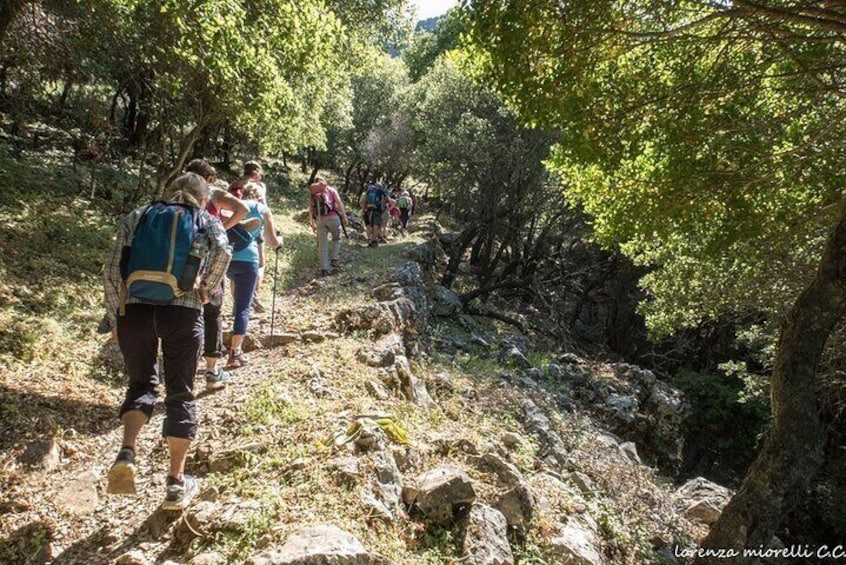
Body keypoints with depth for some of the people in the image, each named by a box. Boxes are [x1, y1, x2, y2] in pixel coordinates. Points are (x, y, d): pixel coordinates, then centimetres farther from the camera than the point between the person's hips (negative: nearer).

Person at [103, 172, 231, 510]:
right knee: (180, 393, 11)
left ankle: (127, 453, 0)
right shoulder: (203, 219, 12)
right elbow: (223, 250, -10)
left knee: (141, 384, 23)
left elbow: (112, 270, 10)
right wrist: (206, 288, 3)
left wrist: (115, 318, 15)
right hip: (182, 311, -2)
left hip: (134, 309, 2)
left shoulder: (138, 216, 18)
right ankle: (176, 483, 16)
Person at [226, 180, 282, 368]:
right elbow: (273, 242, 12)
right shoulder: (263, 209, 11)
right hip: (247, 260, -3)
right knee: (243, 307, 3)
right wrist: (279, 241, 33)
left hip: (225, 257, 3)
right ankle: (235, 352, 0)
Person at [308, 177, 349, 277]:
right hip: (332, 217, -2)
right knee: (336, 239, 21)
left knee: (322, 245, 6)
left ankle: (324, 269, 4)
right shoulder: (331, 190, 12)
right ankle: (334, 259, 6)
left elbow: (310, 210, 12)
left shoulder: (313, 194, 18)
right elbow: (339, 203, 1)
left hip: (320, 220, 2)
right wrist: (344, 217, -2)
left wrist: (312, 224, 15)